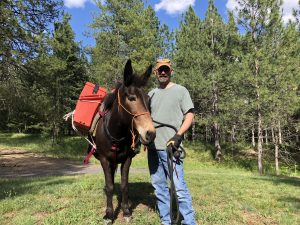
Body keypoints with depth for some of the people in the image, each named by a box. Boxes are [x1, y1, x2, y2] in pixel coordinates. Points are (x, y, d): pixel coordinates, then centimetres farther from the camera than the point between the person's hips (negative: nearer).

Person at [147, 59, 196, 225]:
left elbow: (190, 115, -4)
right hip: (152, 147, 6)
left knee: (179, 187, -7)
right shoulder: (151, 94, 15)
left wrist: (178, 135, -17)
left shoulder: (180, 91, 1)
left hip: (170, 147, -5)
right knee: (159, 186, 13)